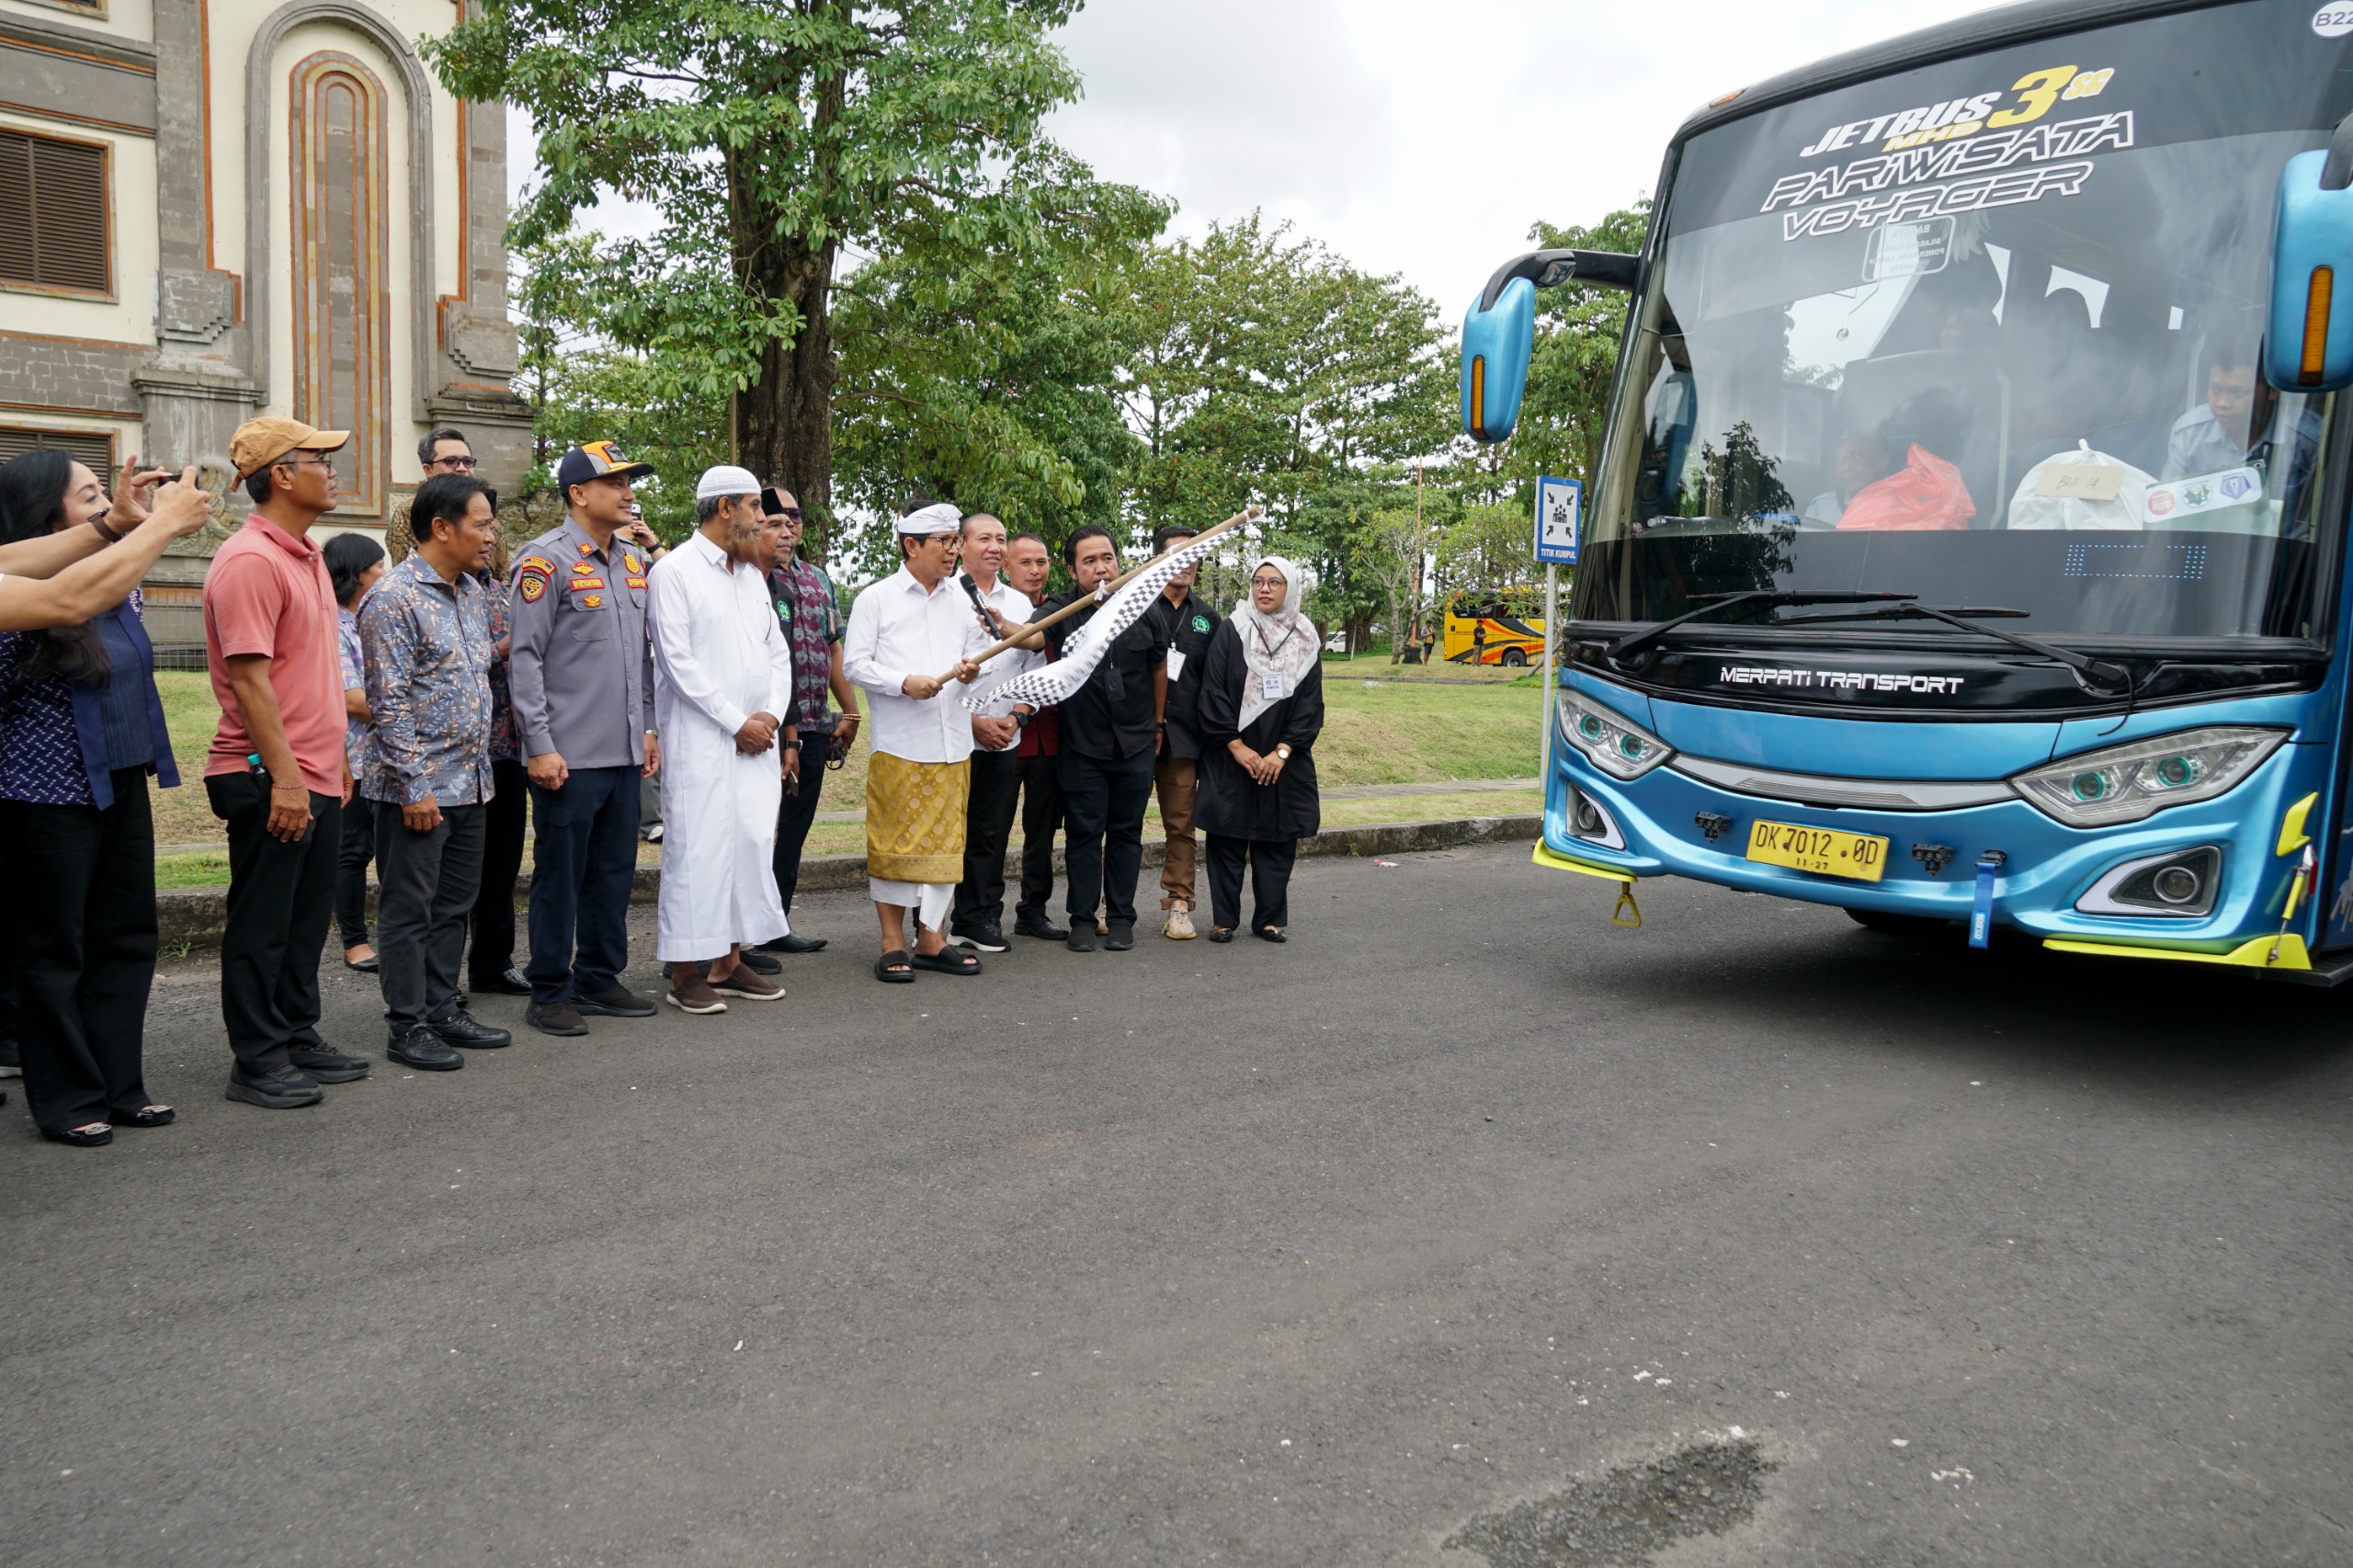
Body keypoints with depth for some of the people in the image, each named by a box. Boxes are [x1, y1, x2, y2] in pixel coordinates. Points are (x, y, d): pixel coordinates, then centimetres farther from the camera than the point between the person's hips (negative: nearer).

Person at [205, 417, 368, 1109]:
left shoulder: (307, 555, 15)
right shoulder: (250, 560, -15)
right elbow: (250, 679, -20)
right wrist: (284, 777, -22)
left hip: (315, 777, 9)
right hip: (271, 782, -9)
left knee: (307, 920, 16)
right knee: (262, 925, 1)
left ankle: (299, 1038, 27)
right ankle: (258, 1063, 10)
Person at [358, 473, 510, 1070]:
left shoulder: (471, 591, 13)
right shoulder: (394, 598, -14)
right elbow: (389, 702, -17)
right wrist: (414, 788, -18)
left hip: (469, 783, 8)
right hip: (418, 787, -8)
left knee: (454, 904, 15)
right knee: (409, 909, 2)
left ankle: (444, 1007, 26)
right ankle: (408, 1026, 11)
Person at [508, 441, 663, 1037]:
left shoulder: (634, 561, 14)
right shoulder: (546, 560, -8)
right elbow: (524, 658, -11)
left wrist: (647, 726, 14)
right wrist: (540, 746, -15)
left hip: (625, 753, 7)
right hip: (569, 757, -7)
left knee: (615, 871, 13)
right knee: (560, 876, 2)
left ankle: (599, 978, 25)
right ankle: (549, 994, 12)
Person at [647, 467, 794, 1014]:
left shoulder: (752, 574, 17)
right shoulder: (674, 571, -6)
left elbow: (778, 652, 17)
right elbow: (678, 661, -12)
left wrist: (771, 714, -1)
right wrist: (737, 722, -12)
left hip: (758, 737, 7)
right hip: (701, 738, -7)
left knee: (753, 842, 6)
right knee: (698, 846, -5)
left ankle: (730, 962, 16)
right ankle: (686, 973, 3)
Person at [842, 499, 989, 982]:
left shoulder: (962, 601, 13)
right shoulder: (876, 598, 1)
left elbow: (980, 652, 21)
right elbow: (854, 664, -3)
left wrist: (973, 670, -2)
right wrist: (904, 682, -16)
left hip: (953, 742, 5)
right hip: (897, 742, -4)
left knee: (944, 840, 8)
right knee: (895, 841, -1)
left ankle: (931, 939, 18)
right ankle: (893, 944, 9)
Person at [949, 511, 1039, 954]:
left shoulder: (1020, 603, 14)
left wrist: (1016, 717, -2)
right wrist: (974, 722, -10)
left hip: (1006, 740, 4)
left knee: (992, 834, 7)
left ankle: (982, 919, 16)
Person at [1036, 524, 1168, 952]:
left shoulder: (1143, 611, 1)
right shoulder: (1061, 610, -7)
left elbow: (1159, 667, 14)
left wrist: (1156, 725, 19)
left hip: (1136, 745, 2)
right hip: (1082, 745, -2)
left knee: (1127, 833, 9)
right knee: (1084, 833, 5)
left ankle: (1121, 917, 19)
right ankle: (1082, 919, 15)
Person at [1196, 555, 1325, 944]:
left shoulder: (1305, 641, 5)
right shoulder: (1230, 633, -2)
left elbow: (1310, 704, 2)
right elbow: (1213, 694, -6)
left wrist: (1281, 752, -8)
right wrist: (1236, 746, -12)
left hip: (1283, 761, 2)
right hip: (1231, 758, -2)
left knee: (1277, 840, 5)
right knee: (1227, 837, 1)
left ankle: (1270, 919, 15)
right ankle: (1224, 919, 10)